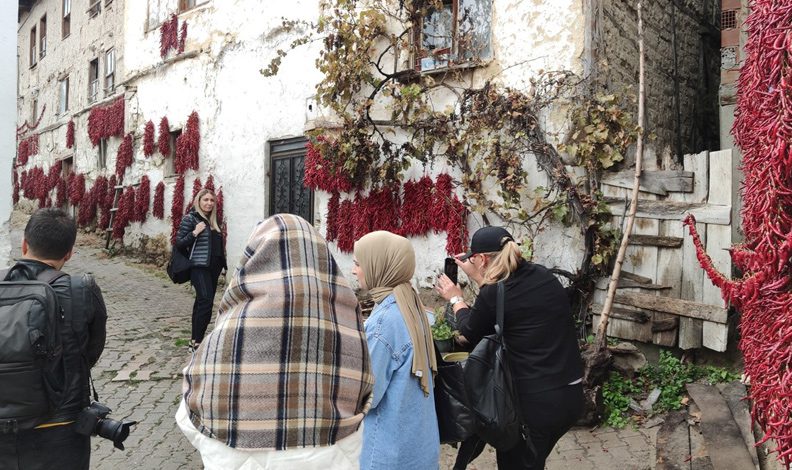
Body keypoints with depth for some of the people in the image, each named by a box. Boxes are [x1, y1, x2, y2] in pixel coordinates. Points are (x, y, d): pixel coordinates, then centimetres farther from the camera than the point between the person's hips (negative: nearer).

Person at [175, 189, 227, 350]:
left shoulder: (212, 220, 17)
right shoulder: (190, 218, -3)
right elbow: (179, 243, -6)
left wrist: (222, 263, 18)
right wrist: (195, 232, -18)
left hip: (213, 267, 7)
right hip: (199, 267, -7)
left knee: (202, 301, 10)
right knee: (206, 301, -18)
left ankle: (195, 338, 16)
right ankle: (196, 343, -14)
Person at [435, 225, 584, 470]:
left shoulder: (493, 295, -17)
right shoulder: (543, 275, 1)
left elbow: (471, 332, 3)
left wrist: (456, 298, 19)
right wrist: (476, 275, 26)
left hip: (535, 401, -6)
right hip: (571, 394, 7)